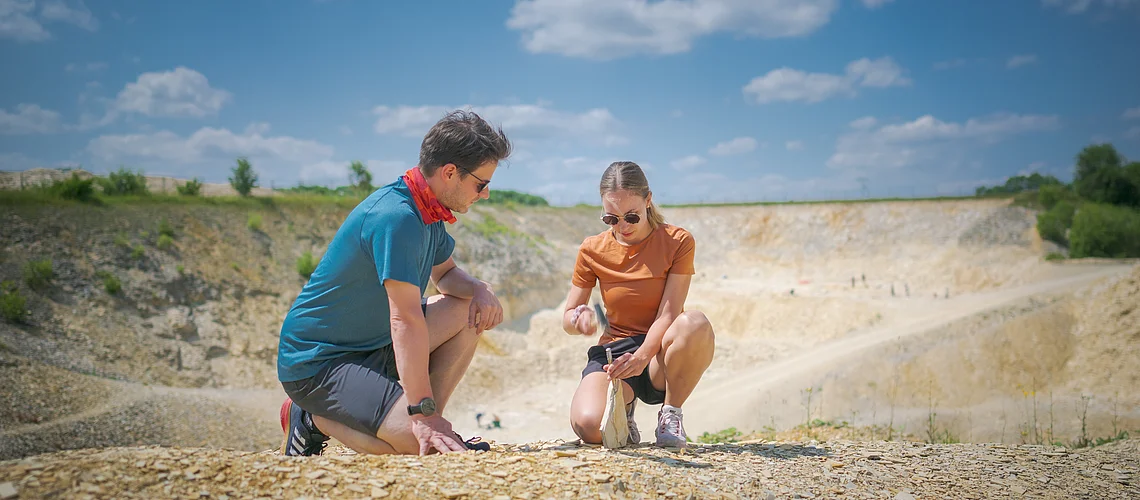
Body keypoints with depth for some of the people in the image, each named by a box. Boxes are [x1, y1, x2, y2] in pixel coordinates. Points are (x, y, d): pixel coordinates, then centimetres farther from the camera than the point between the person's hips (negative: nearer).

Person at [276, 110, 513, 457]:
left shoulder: (427, 211, 4)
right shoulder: (396, 217, -26)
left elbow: (445, 274, 18)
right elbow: (406, 319, -30)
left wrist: (480, 290, -6)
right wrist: (423, 415, -30)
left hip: (372, 345, 10)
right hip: (315, 363, -9)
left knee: (469, 310, 3)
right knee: (421, 442, -24)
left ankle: (430, 419, 4)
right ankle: (314, 419, 0)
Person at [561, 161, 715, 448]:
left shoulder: (677, 242, -7)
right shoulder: (592, 251, -1)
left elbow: (668, 314, -15)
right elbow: (567, 319, 4)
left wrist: (640, 358, -32)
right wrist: (579, 318, -22)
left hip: (659, 351, 0)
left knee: (695, 323, -38)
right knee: (588, 426, -31)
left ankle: (671, 414, -11)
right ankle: (623, 410, 9)